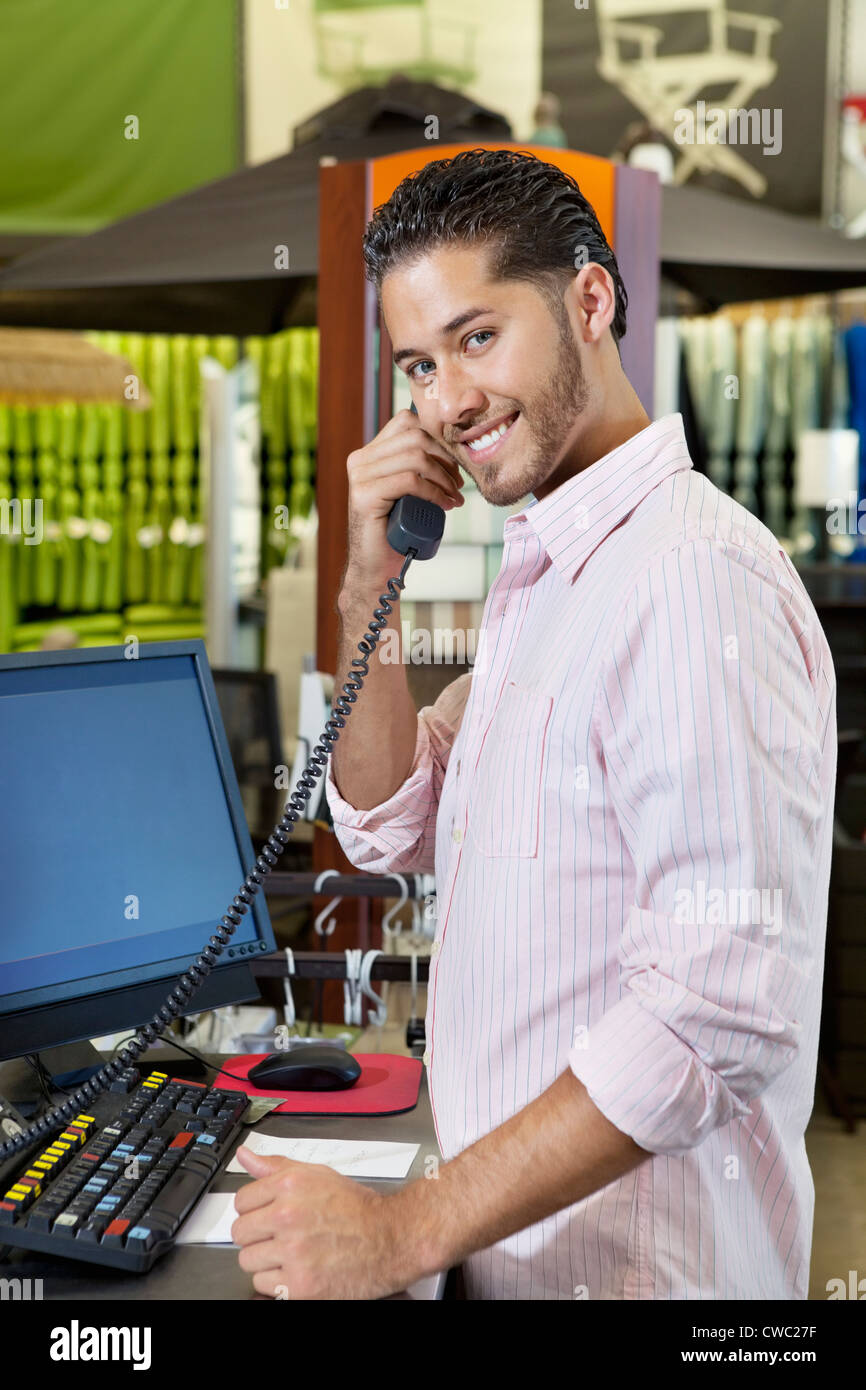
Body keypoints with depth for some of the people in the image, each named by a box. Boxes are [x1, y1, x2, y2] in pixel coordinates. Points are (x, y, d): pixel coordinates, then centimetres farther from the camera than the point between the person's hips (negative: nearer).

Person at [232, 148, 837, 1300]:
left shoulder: (695, 575, -23)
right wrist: (371, 580, -2)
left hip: (631, 1268, -8)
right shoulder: (543, 575, 9)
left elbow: (726, 1007, -29)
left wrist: (410, 1230, -27)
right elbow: (396, 833, 11)